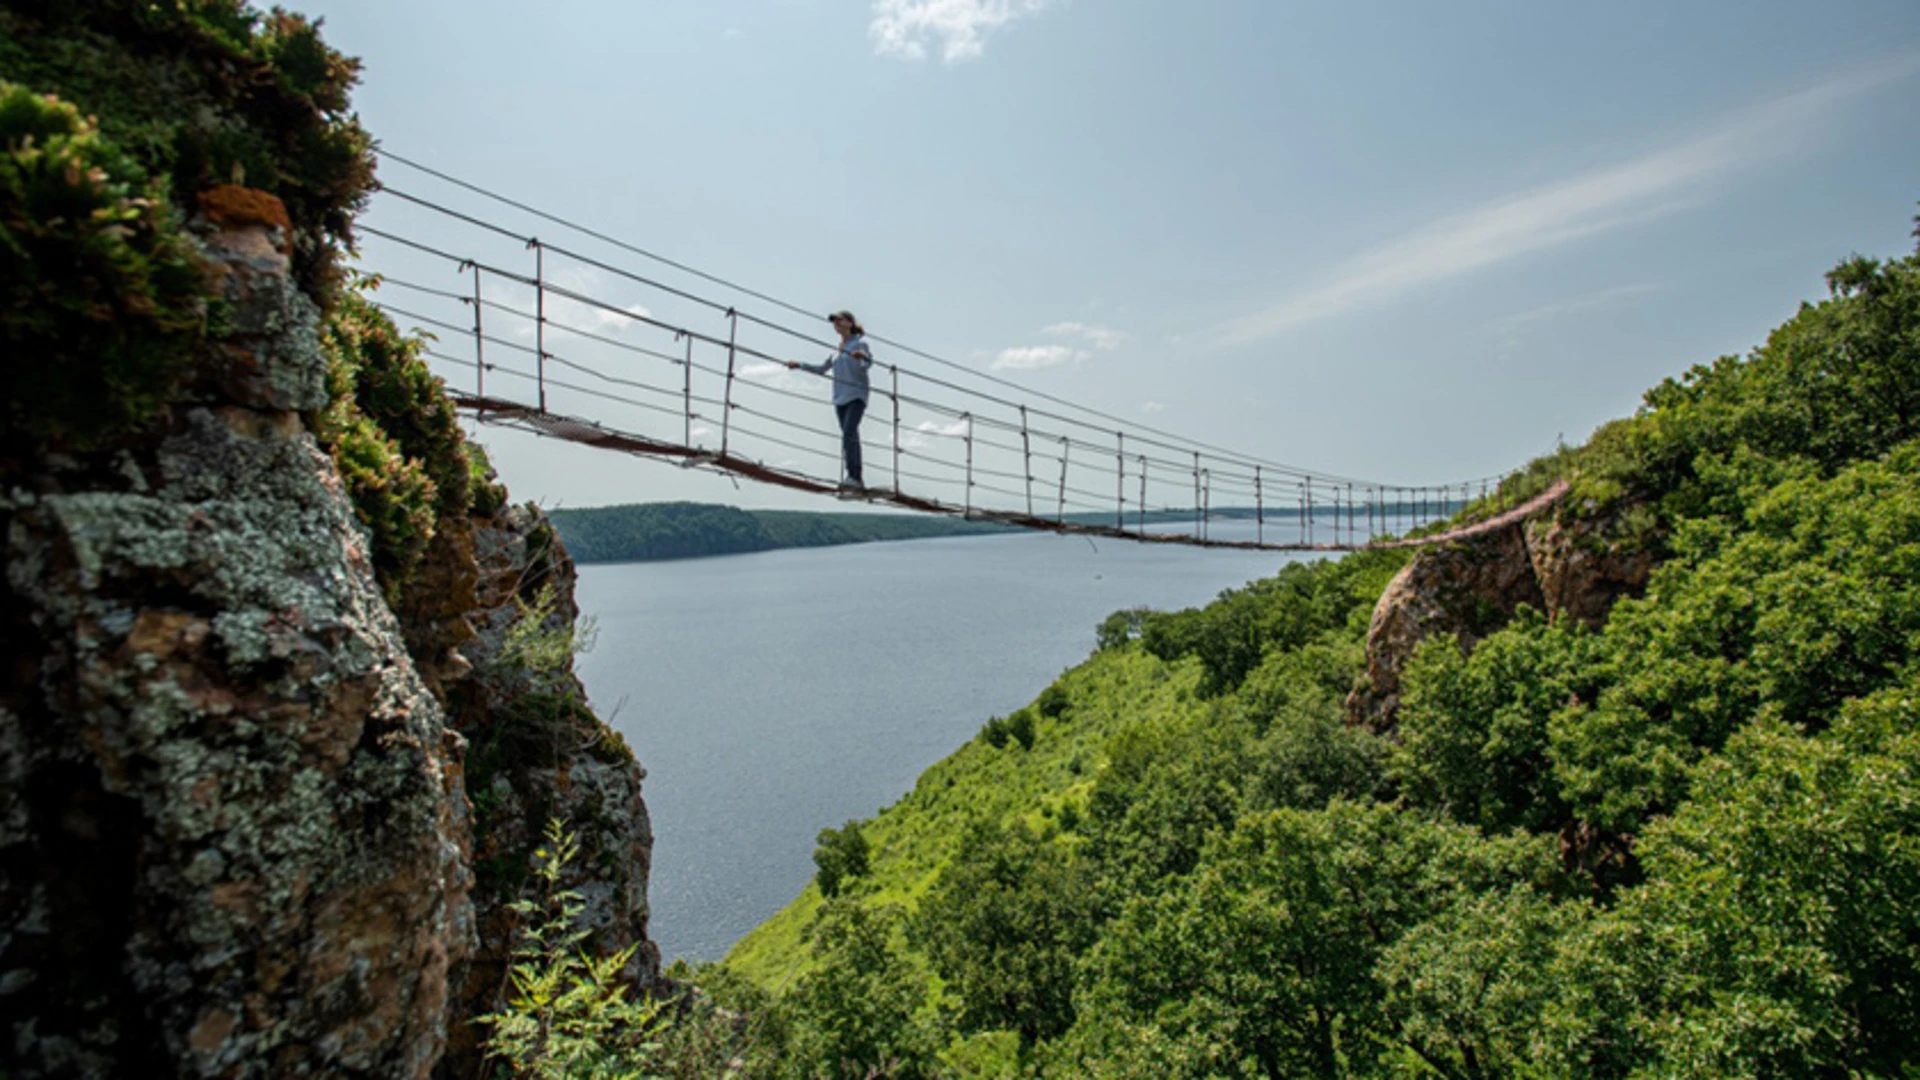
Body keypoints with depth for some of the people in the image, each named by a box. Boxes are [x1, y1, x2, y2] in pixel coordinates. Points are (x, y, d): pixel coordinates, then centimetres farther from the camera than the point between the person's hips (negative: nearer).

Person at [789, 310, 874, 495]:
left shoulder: (859, 342, 1)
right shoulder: (837, 349, 20)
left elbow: (867, 363, -15)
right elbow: (822, 369, 29)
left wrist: (863, 357, -37)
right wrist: (800, 365, 23)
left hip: (856, 396, -7)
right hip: (840, 398, 7)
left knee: (848, 434, -23)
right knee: (851, 438, 4)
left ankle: (853, 477, -30)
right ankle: (858, 482, 6)